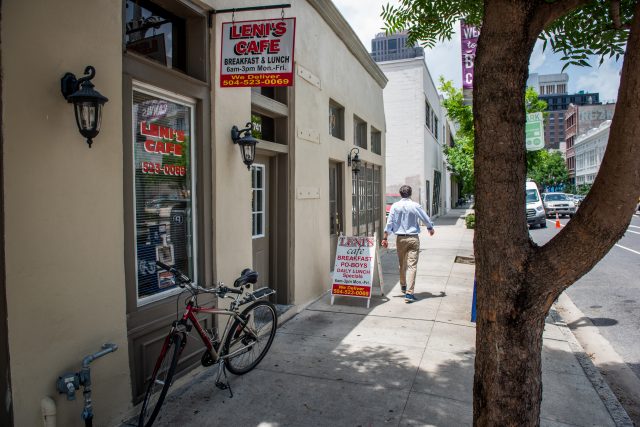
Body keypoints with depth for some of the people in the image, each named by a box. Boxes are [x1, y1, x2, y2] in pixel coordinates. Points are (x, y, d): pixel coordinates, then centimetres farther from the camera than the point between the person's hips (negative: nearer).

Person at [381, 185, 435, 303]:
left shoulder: (395, 206, -2)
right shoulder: (415, 206, -4)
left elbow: (389, 222, -4)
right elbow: (426, 219, 7)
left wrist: (385, 238, 1)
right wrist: (431, 229, 27)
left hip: (400, 238, 2)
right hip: (413, 238, -2)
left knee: (402, 264, 18)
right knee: (412, 265, -4)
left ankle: (403, 286, 36)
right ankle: (409, 293, -9)